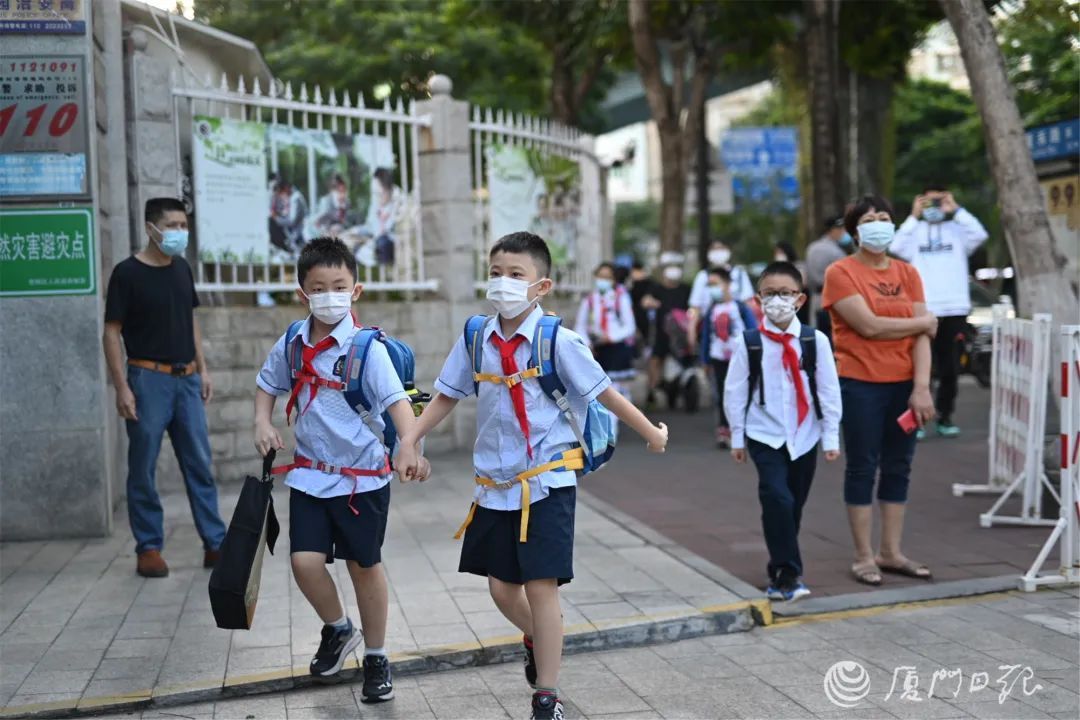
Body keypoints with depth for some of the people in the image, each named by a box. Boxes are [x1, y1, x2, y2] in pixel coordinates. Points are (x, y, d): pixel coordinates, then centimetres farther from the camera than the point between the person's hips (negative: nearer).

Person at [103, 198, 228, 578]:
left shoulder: (182, 269, 11)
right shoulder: (127, 273, -8)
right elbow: (111, 333, -8)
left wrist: (203, 369, 12)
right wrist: (122, 387, -14)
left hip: (186, 379, 5)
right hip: (148, 379, -5)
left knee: (199, 464, 6)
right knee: (143, 469, 2)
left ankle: (215, 543, 10)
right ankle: (149, 548, 11)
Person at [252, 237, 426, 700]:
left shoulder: (366, 346, -15)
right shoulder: (293, 344, 0)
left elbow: (396, 399, -25)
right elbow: (268, 385, 18)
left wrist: (408, 446, -41)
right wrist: (263, 423, 1)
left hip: (363, 475, -3)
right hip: (310, 475, 4)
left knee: (364, 565, 8)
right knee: (305, 561, -7)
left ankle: (375, 657, 28)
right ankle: (337, 630, 24)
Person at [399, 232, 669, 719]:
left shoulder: (557, 341, -10)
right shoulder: (476, 339, 1)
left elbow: (603, 392, -3)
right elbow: (445, 397, 11)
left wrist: (650, 432, 3)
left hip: (547, 481, -4)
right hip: (495, 483, 5)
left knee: (541, 586, -5)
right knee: (501, 586, 12)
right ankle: (536, 639, 44)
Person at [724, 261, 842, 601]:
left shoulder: (815, 341, -4)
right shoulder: (748, 343, -5)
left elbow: (829, 391, 1)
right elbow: (735, 392, 1)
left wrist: (831, 438, 2)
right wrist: (737, 437, 3)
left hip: (804, 436, 2)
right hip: (765, 436, -2)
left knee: (794, 505, 9)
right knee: (777, 498, -17)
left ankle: (781, 573, 23)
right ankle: (788, 574, -10)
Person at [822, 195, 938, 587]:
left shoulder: (907, 274, 9)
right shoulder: (841, 272, -5)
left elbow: (922, 334, 3)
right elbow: (869, 326, -14)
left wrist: (922, 386, -8)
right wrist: (923, 321, -2)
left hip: (905, 384, 5)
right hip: (860, 384, -5)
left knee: (898, 466, 10)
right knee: (863, 466, 2)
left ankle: (892, 552, 20)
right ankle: (863, 557, 10)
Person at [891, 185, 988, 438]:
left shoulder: (957, 230, 7)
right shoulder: (915, 230, 6)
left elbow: (980, 235, -12)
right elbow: (897, 247, -12)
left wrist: (956, 210, -8)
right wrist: (914, 216, -10)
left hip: (954, 310, 1)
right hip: (921, 310, -1)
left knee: (950, 368, 9)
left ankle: (944, 416, 20)